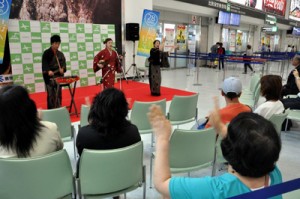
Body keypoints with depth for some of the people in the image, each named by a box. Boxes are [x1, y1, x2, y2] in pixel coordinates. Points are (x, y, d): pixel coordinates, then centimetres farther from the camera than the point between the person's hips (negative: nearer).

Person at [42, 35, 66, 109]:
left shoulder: (60, 54, 14)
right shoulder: (46, 53, -1)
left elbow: (63, 64, 10)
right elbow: (44, 64, -11)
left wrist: (62, 69, -13)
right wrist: (48, 71, -29)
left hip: (59, 76, 4)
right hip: (49, 77, -4)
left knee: (58, 94, 9)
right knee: (51, 95, -4)